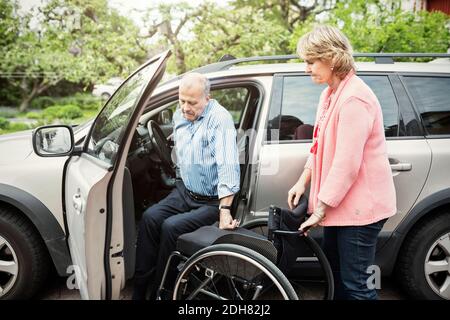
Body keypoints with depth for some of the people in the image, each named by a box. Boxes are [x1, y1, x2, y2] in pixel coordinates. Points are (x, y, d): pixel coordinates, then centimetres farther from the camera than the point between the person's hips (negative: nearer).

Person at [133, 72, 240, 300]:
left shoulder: (220, 119, -19)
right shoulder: (180, 115, 5)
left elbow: (228, 166, -28)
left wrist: (225, 210, -32)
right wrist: (181, 181, 13)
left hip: (212, 201, -7)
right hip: (185, 191, 7)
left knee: (171, 227, -23)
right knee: (150, 217, -13)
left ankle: (159, 292, -2)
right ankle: (139, 289, -3)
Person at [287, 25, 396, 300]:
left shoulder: (354, 99, -22)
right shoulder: (330, 94, 9)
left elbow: (346, 164, -24)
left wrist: (320, 208, -18)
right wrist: (303, 182, 6)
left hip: (359, 206, -10)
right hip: (338, 204, 10)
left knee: (355, 284, 1)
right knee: (334, 274, 22)